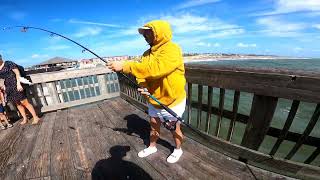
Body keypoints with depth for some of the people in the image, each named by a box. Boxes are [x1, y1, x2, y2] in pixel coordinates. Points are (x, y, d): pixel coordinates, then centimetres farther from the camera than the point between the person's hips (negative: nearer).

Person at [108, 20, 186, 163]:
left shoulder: (172, 49, -21)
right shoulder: (147, 53, 4)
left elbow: (154, 69, -36)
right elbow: (142, 72, -2)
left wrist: (125, 66, -34)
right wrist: (142, 86, -24)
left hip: (172, 101, -6)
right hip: (154, 100, 6)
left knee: (174, 129, 16)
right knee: (154, 126, 23)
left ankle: (178, 150, 45)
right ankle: (152, 147, 49)